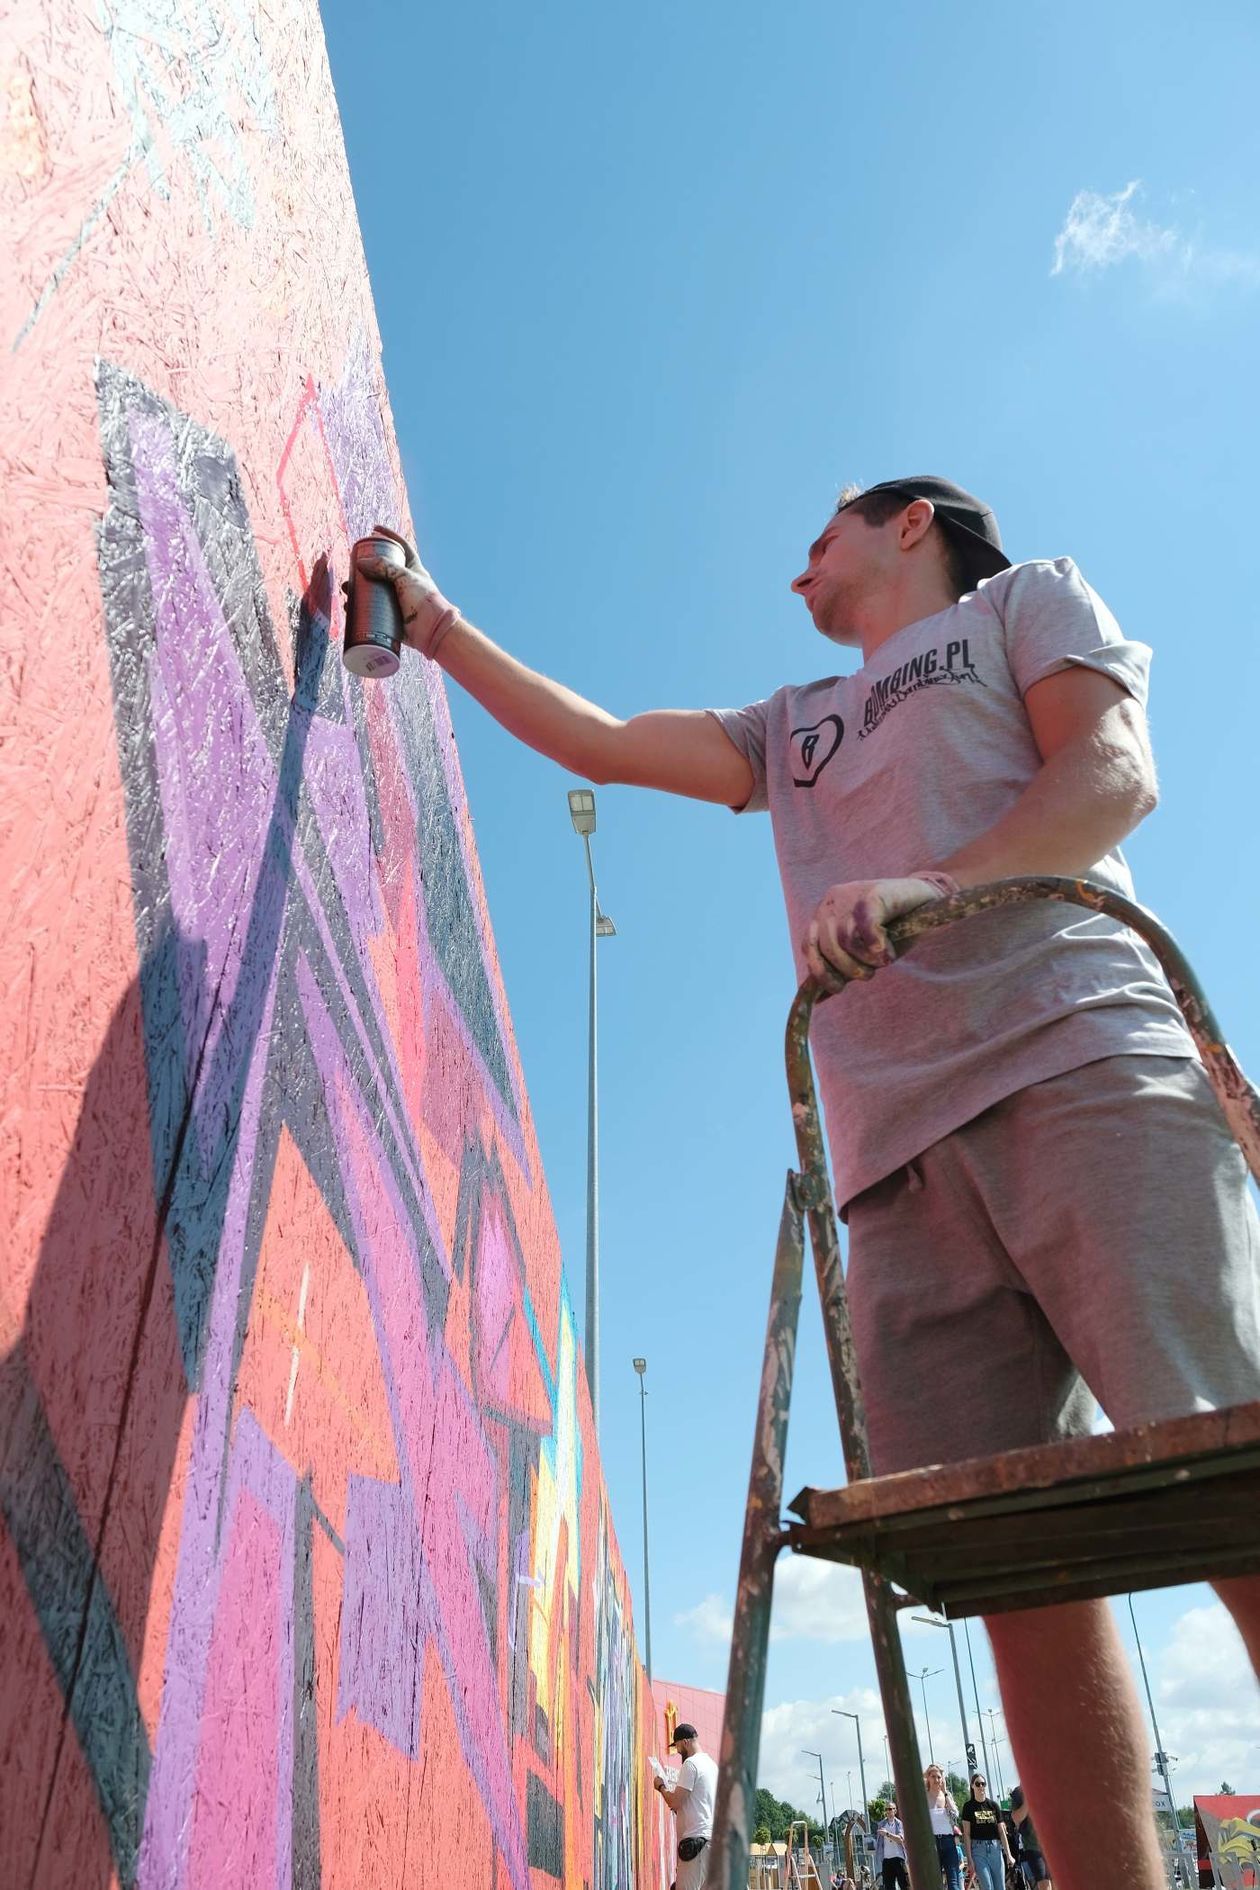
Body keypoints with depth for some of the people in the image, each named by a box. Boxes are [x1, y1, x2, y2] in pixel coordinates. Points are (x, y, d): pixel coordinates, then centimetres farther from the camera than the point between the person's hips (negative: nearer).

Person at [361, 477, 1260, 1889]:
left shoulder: (1026, 599, 23)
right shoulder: (794, 727, 36)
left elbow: (1115, 774, 4)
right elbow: (602, 744, 36)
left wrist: (928, 886, -14)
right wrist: (440, 629, 40)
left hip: (1078, 1070, -4)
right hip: (902, 1151, 4)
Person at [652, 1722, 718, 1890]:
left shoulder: (690, 1764, -10)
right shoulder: (711, 1764, 18)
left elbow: (674, 1802, -15)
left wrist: (661, 1786, 2)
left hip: (695, 1838, -9)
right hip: (711, 1836, 10)